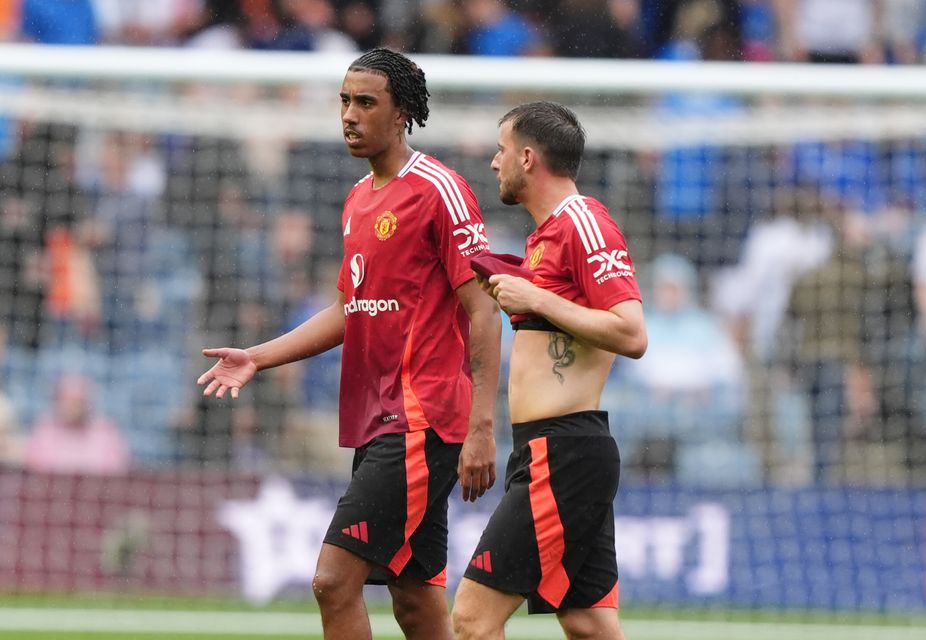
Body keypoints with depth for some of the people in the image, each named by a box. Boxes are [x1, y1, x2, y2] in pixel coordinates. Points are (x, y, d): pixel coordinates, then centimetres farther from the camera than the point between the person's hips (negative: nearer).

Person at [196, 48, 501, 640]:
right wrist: (259, 358, 14)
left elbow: (483, 313, -13)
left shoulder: (438, 191, -9)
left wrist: (481, 428, -19)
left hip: (420, 424, -9)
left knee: (335, 580, -15)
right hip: (375, 425, 9)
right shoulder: (359, 200, 17)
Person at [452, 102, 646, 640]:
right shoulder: (549, 233, 19)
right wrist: (506, 292, 18)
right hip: (552, 452, 10)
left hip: (563, 454, -10)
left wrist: (537, 300, -17)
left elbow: (631, 335, -21)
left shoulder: (583, 222, -12)